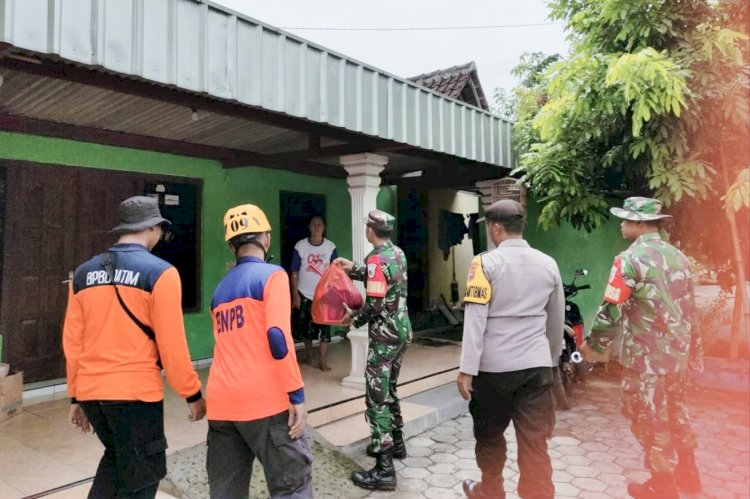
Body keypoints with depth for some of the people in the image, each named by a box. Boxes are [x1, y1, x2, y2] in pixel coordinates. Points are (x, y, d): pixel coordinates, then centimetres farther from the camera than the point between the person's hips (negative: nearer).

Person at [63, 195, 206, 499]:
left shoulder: (83, 274, 6)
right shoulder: (159, 273, -11)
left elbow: (72, 341, 9)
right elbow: (171, 344, -13)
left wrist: (75, 395, 18)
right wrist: (192, 394, -3)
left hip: (90, 392, 6)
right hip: (136, 392, -6)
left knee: (116, 455, 28)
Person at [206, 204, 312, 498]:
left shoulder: (220, 289, 17)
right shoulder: (272, 275, -5)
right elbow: (277, 336, -17)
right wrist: (296, 395, -13)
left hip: (221, 404, 7)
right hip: (264, 400, -7)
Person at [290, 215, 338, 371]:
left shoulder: (331, 247, -4)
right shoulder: (300, 246, -8)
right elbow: (294, 273, -4)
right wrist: (295, 294, -7)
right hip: (305, 294, 0)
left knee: (324, 327, -2)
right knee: (306, 327, 12)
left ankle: (323, 360, 8)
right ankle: (309, 356, 29)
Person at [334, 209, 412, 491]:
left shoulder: (376, 259, -18)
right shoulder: (397, 253, 7)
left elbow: (375, 305, -21)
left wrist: (354, 318, -5)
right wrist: (353, 269, 22)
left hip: (385, 335, -9)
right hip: (403, 330, 9)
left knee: (376, 397, -4)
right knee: (388, 389, 22)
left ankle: (384, 470, -1)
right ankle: (395, 443, 36)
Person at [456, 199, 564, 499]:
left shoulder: (486, 262, -9)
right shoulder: (548, 264, 6)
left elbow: (475, 318, -14)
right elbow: (556, 320, 15)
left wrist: (467, 369, -12)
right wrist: (551, 357, 28)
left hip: (495, 365, -3)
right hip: (537, 364, 3)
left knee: (489, 433, 18)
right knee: (535, 443, 7)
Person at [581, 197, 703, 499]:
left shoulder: (629, 260, -17)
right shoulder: (678, 257, 6)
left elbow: (611, 311, -19)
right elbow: (689, 308, 13)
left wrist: (594, 345, -5)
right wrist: (693, 349, 22)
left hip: (645, 356, -8)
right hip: (678, 353, 8)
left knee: (649, 419, 7)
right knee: (676, 412, 23)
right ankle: (688, 474, 38)